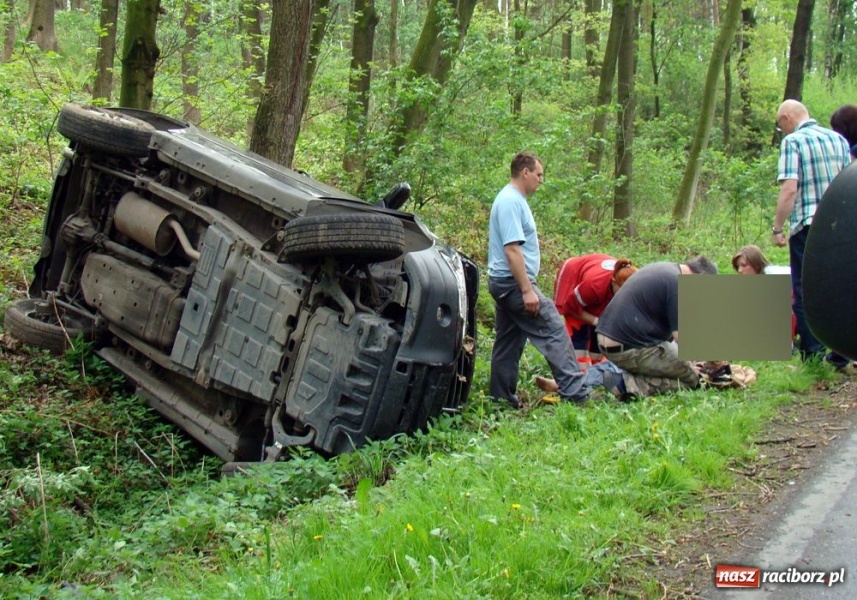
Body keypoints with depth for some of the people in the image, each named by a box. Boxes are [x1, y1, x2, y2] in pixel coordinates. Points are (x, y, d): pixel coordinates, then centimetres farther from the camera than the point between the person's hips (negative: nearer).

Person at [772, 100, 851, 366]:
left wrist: (777, 227, -10)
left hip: (807, 226, -6)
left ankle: (811, 352, 6)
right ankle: (841, 352, 15)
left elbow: (789, 189, -16)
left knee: (805, 292, 4)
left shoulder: (793, 141, -7)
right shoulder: (839, 139, 11)